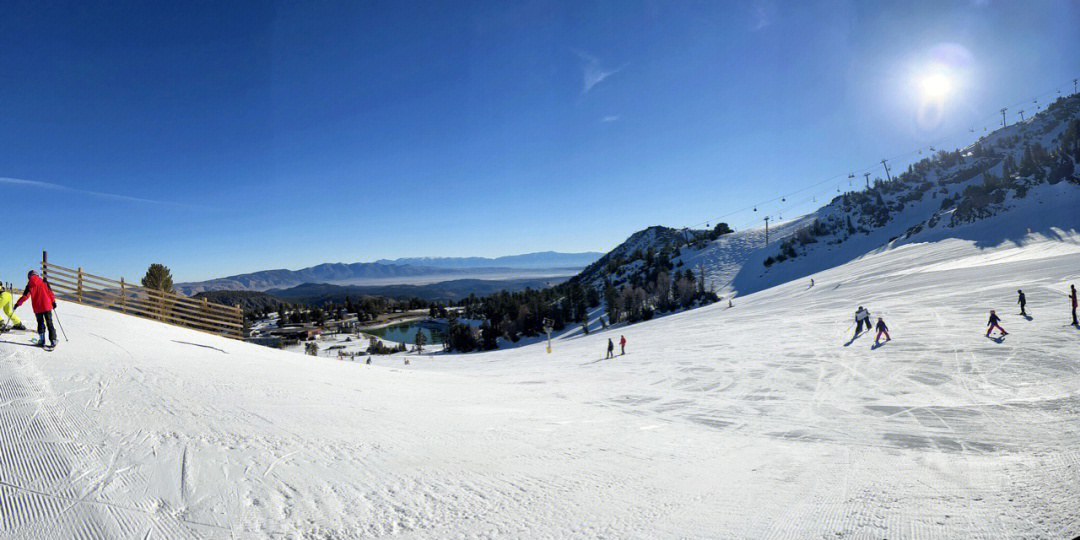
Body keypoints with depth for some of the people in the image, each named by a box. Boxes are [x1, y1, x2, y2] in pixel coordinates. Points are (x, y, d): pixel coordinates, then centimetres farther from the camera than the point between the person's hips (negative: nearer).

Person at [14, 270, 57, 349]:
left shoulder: (29, 285, 1)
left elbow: (25, 296, 0)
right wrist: (53, 302, 11)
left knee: (40, 324, 12)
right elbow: (50, 292, 2)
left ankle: (42, 341, 7)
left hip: (37, 308, 0)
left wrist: (18, 304, 12)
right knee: (49, 324, 3)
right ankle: (53, 340, -3)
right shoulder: (44, 283, 2)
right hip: (47, 306, 0)